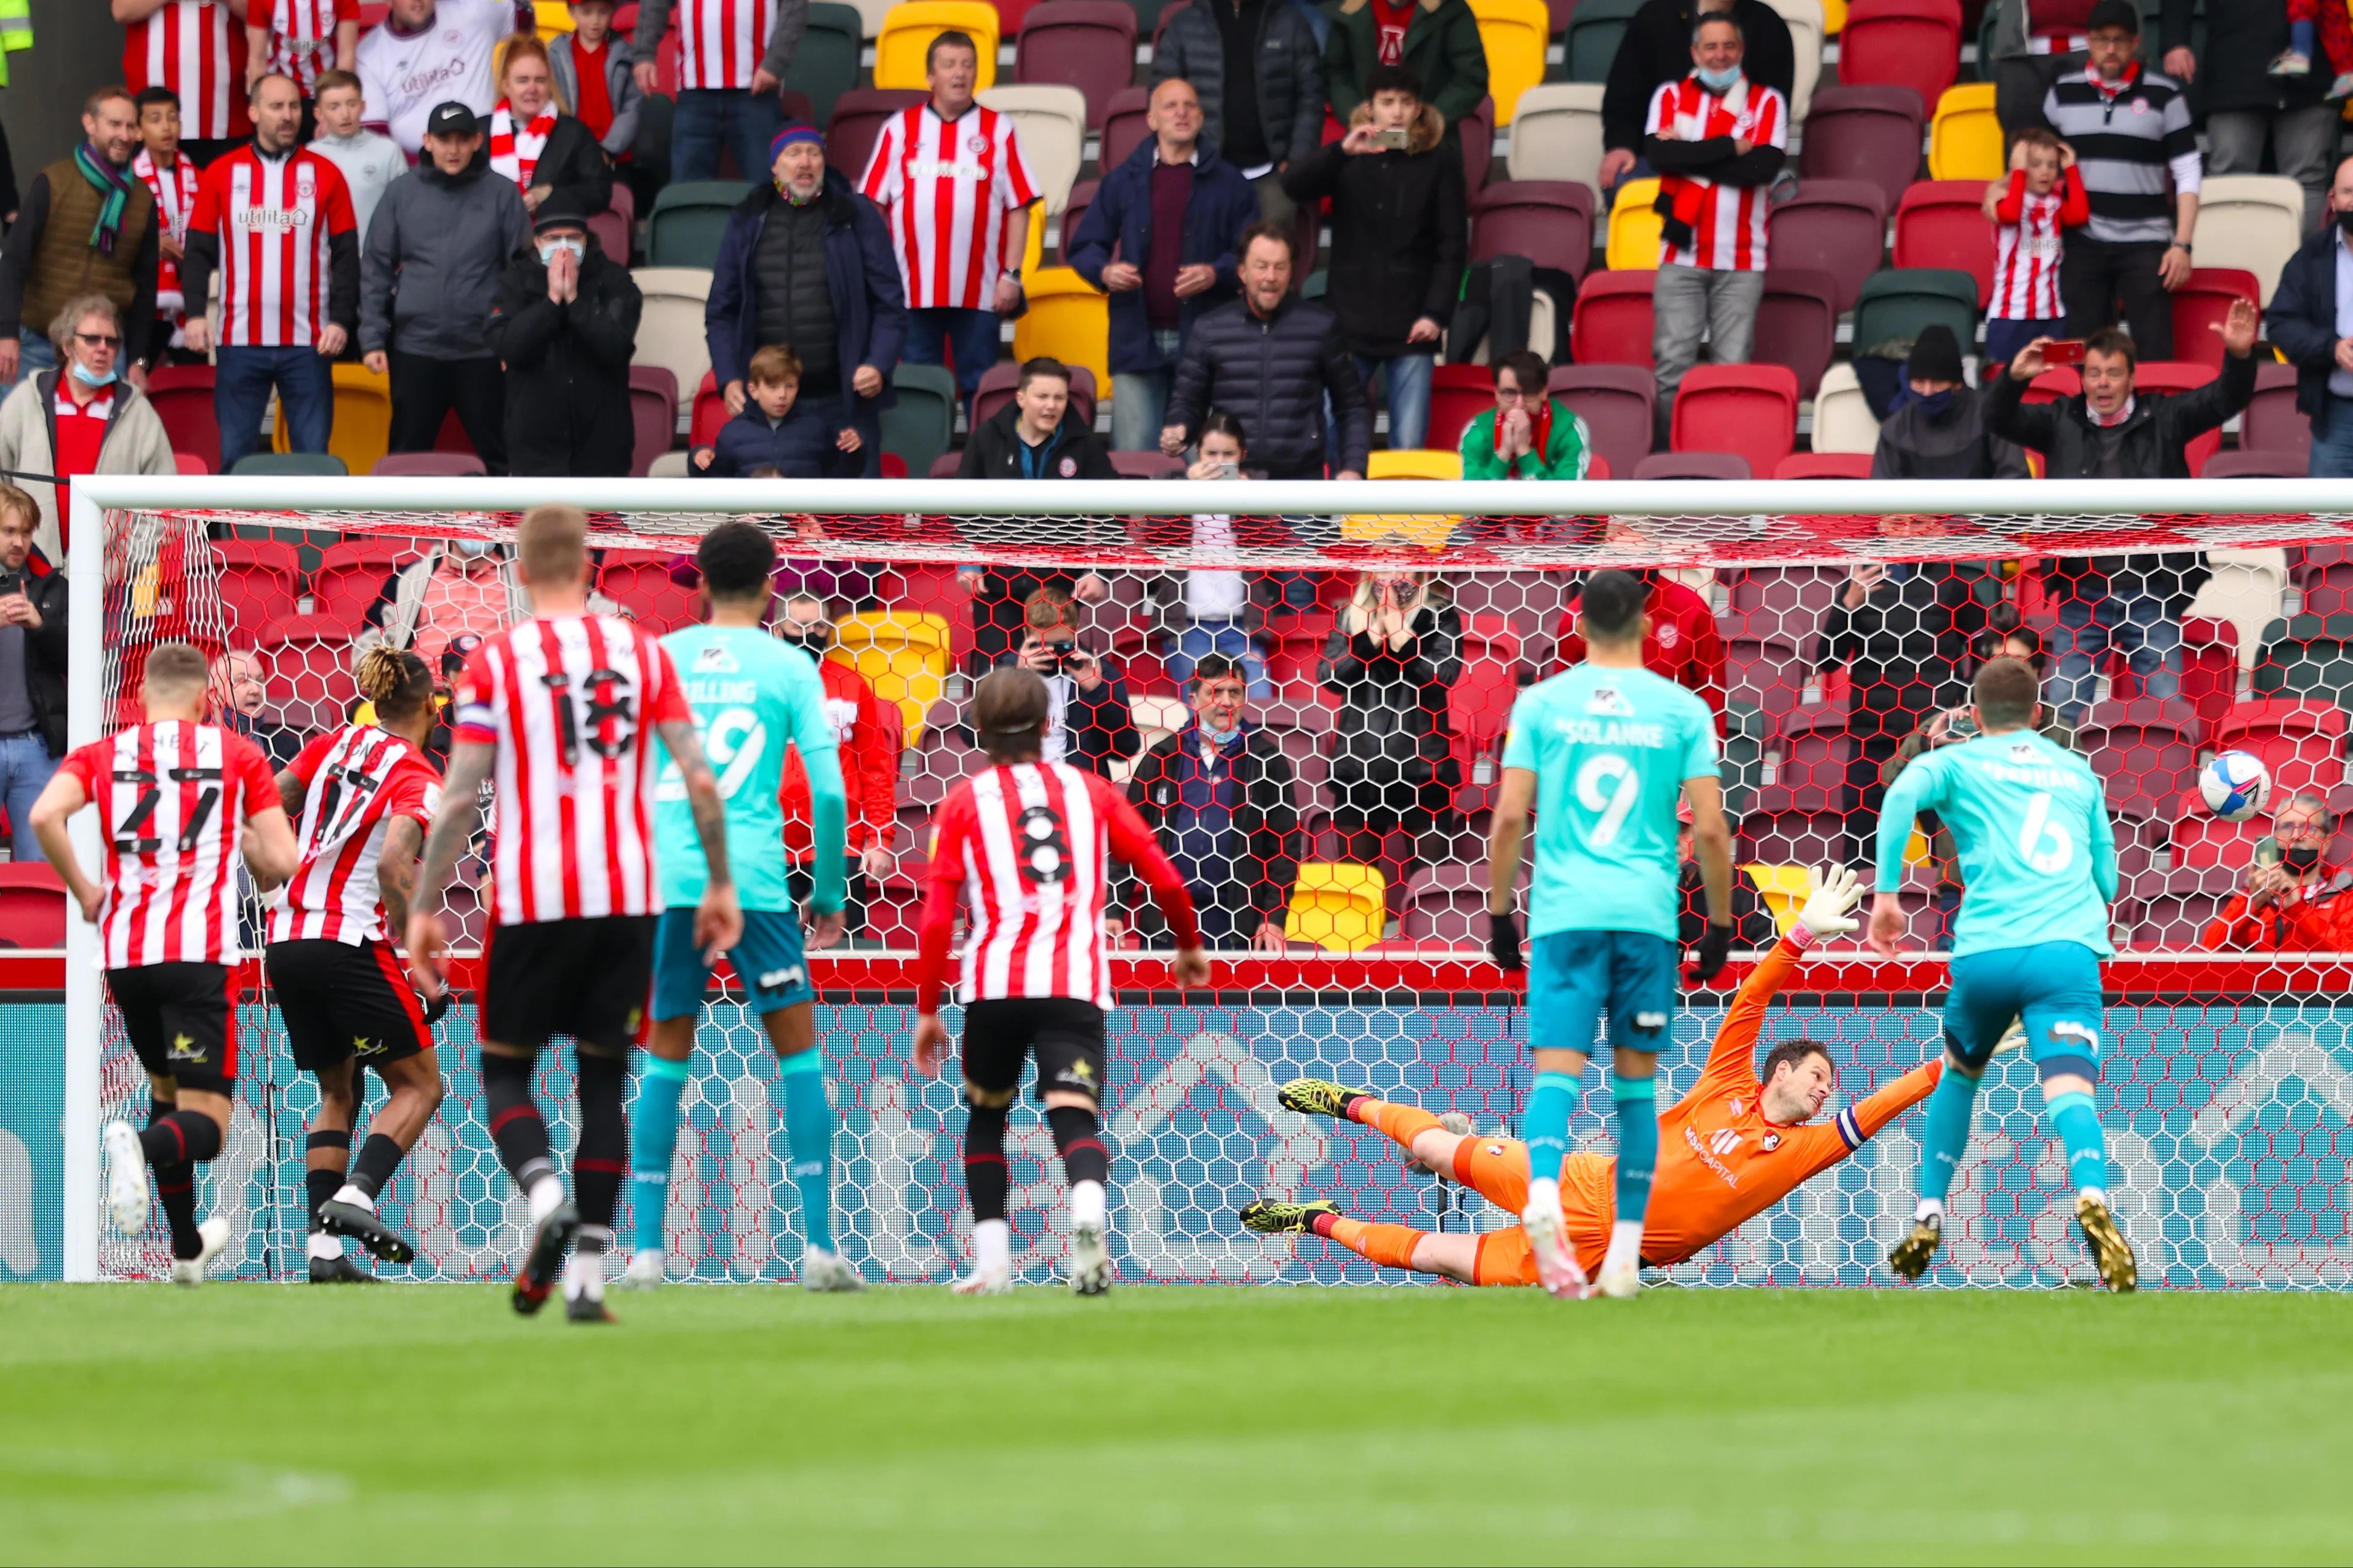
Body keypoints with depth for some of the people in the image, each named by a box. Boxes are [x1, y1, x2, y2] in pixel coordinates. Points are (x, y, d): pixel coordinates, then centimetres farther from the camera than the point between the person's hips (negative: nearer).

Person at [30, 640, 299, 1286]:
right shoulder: (236, 755, 7)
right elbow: (282, 862, 0)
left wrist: (83, 891, 4)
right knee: (204, 1120, -5)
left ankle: (186, 1247, 33)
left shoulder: (100, 756, 11)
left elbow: (45, 814, -9)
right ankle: (139, 1146, -39)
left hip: (124, 950, 4)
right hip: (200, 953, -4)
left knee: (166, 1091, 26)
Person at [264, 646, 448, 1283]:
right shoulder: (420, 780, -8)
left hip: (286, 938, 6)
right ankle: (354, 1198, -16)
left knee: (337, 1092, 17)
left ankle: (324, 1250, 5)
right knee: (419, 1085, 7)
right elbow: (393, 867, -21)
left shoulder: (336, 744, 10)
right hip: (350, 945, -6)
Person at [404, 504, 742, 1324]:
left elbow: (461, 797, -5)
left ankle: (546, 1197, -20)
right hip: (629, 898, 2)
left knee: (505, 1072, 10)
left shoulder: (496, 660, -2)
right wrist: (721, 885, 11)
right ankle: (587, 1278, 5)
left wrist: (423, 908, 1)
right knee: (604, 1080, 11)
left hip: (531, 899, -2)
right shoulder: (643, 652, 5)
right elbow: (700, 779, 2)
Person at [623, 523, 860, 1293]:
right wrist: (830, 893, 8)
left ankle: (646, 1247, 4)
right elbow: (828, 790, -2)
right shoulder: (789, 667, 3)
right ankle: (818, 1245, -1)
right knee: (799, 1051, 6)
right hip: (754, 876, -2)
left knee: (665, 1061, 10)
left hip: (666, 881, 2)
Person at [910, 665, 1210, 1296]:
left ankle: (992, 1261, 13)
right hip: (1076, 984, 0)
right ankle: (1089, 1215, -40)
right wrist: (1189, 944, 32)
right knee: (1076, 1121, -7)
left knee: (985, 1117, 22)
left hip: (993, 983, 0)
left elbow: (937, 916, 5)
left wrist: (927, 1010, 11)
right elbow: (1164, 878, 14)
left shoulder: (963, 803, 12)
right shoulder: (1090, 790, 16)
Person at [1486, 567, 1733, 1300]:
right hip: (1648, 911, 1)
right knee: (1637, 1083, 10)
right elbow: (1710, 828, 2)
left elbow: (1511, 816, 1)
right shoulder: (1682, 710, 4)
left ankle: (1543, 1194, -36)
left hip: (1564, 911, -1)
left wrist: (1499, 911, 10)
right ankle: (1624, 1254, 10)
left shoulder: (1540, 703, 4)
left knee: (1556, 1070, -6)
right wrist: (1721, 924, 11)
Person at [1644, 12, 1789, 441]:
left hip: (1742, 260, -1)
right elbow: (1659, 154, -9)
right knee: (1672, 366, -4)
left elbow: (1763, 167, -10)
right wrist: (1730, 147, -8)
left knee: (1734, 370, -3)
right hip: (1682, 256, 1)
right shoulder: (1670, 96, 9)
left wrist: (1689, 155, -8)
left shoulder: (1767, 102, 6)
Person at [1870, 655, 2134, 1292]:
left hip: (1986, 951, 0)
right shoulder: (2078, 773, 26)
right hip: (2070, 951, 0)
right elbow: (2107, 879, 28)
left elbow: (1903, 796, -6)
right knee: (2070, 1090, -17)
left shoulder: (1955, 762, 17)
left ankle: (1928, 1221, 27)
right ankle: (2092, 1198, -47)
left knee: (1958, 1076, 28)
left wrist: (1886, 893, -5)